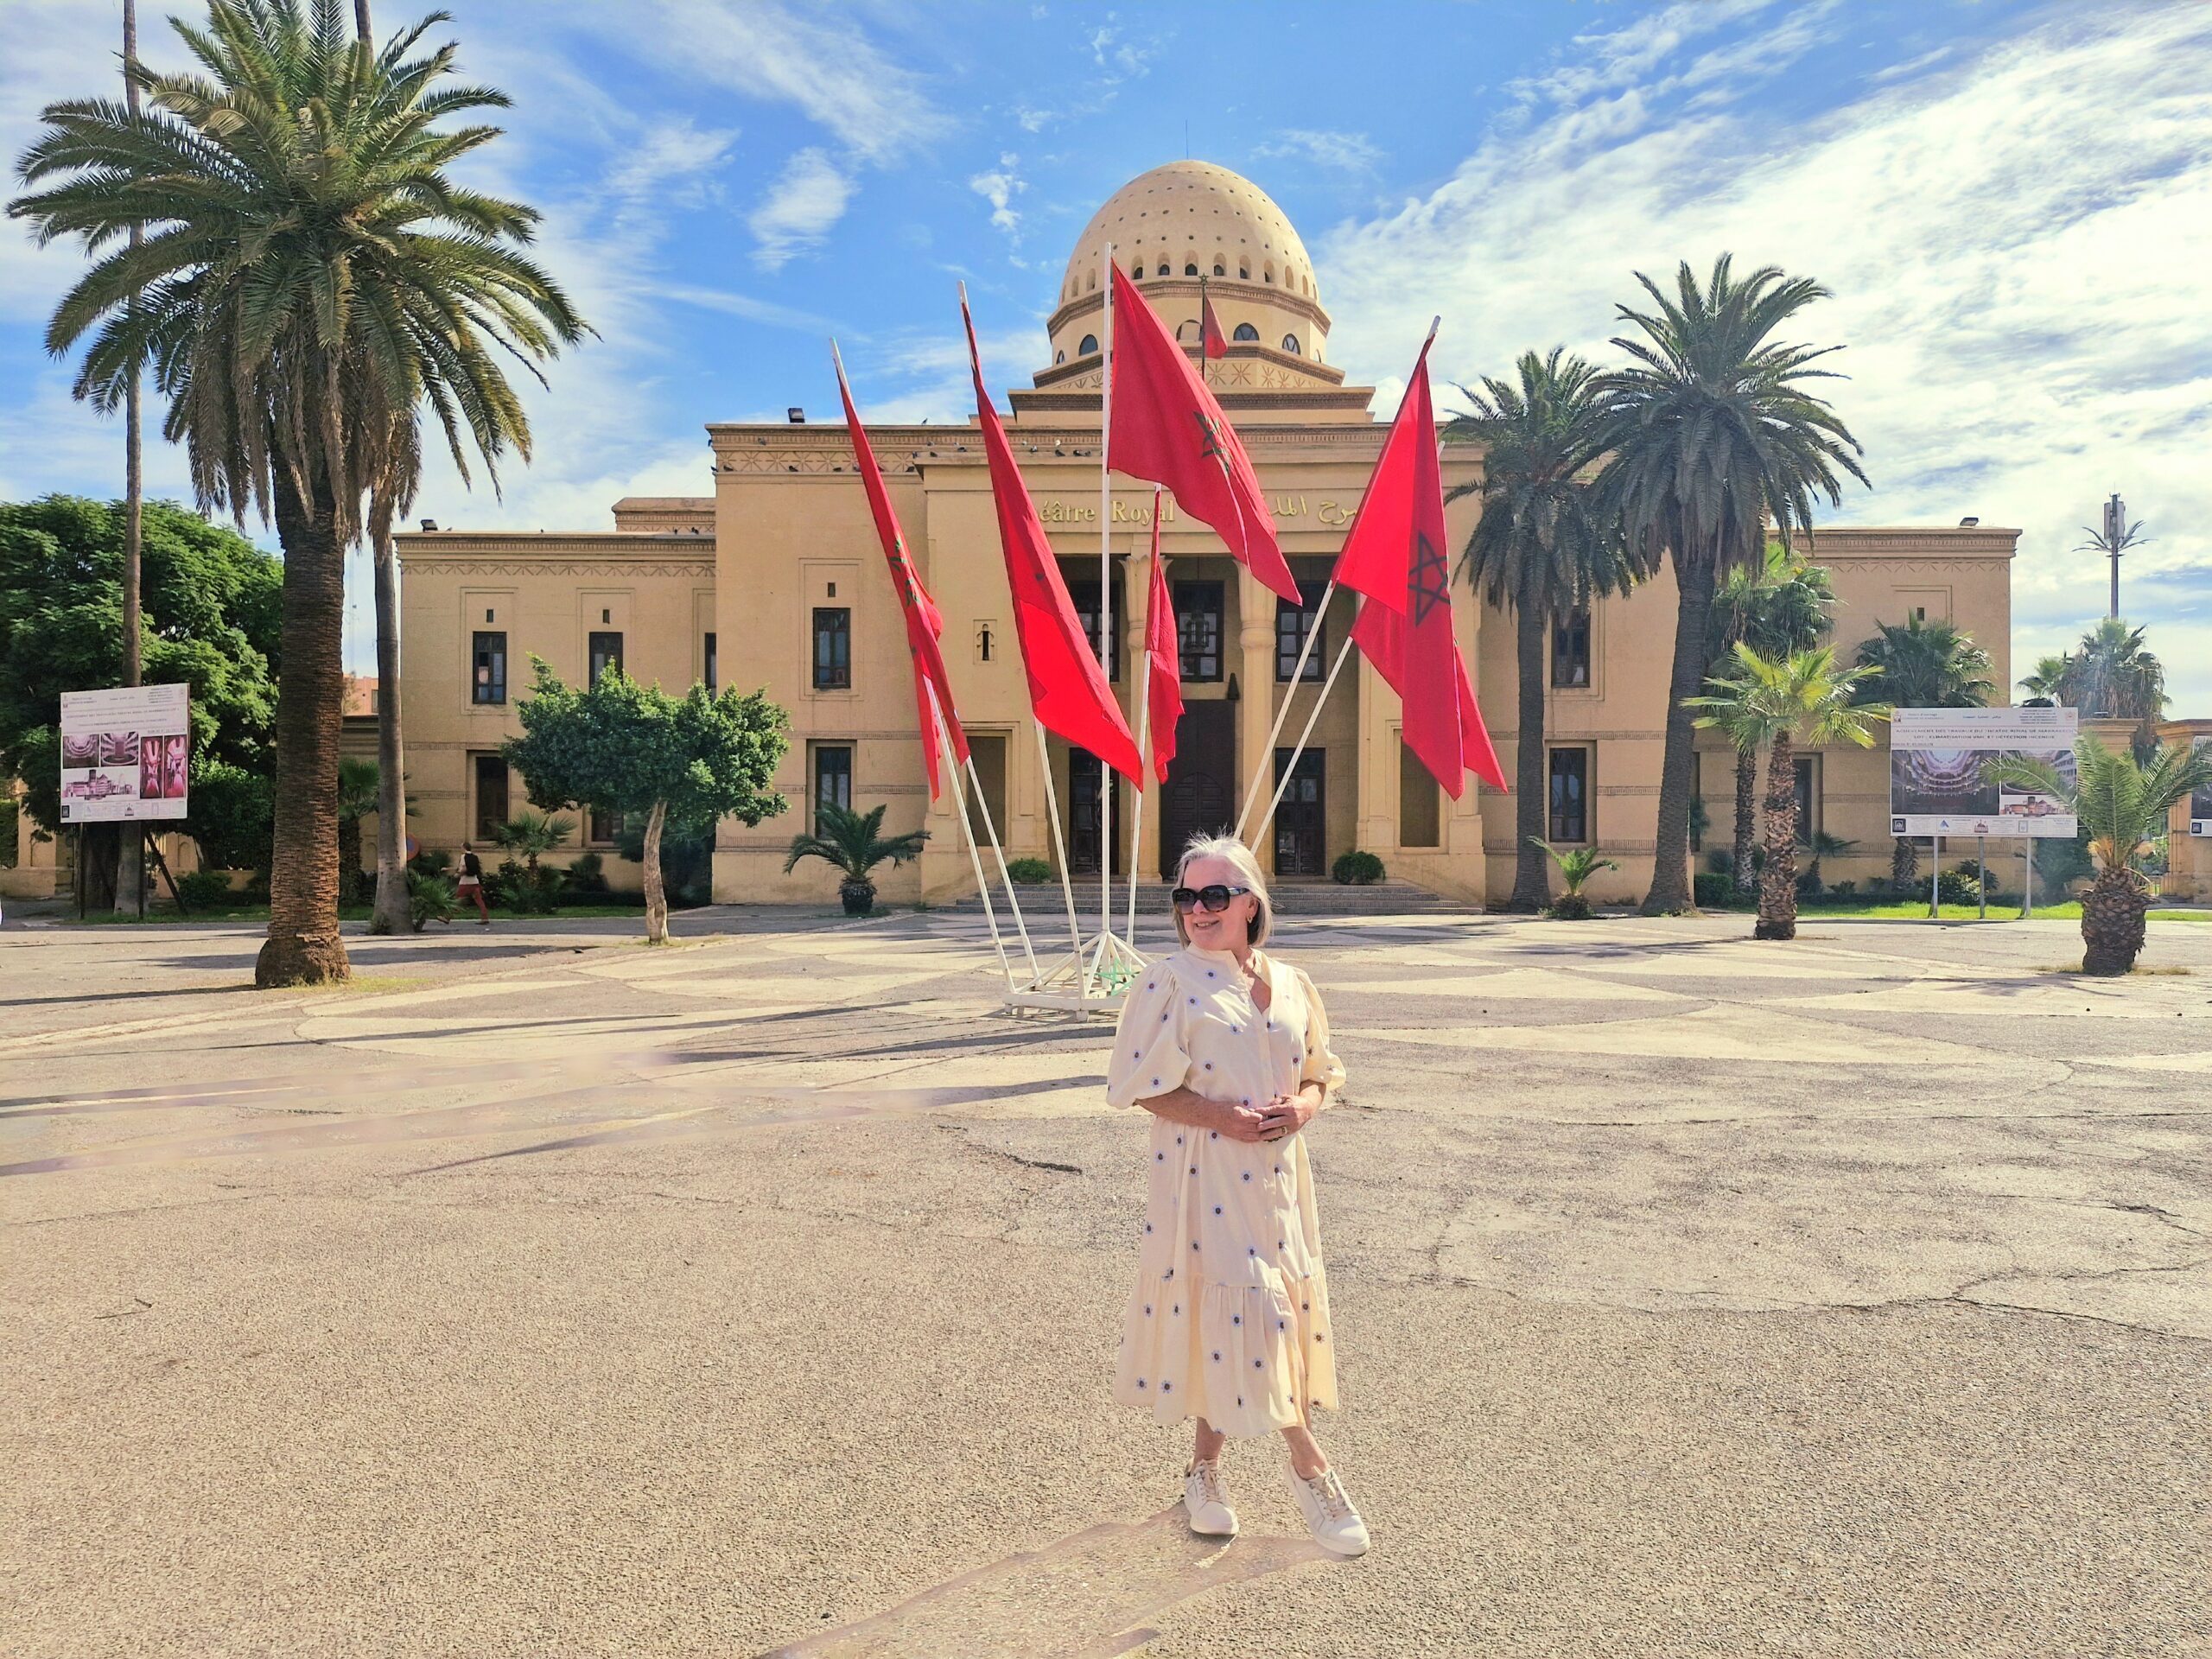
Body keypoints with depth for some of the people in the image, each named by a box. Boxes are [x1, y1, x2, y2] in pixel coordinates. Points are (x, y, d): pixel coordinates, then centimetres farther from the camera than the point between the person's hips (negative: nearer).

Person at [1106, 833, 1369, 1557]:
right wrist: (1220, 1114, -18)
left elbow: (1319, 1072, 15)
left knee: (1223, 1316, 11)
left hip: (1276, 1174, 5)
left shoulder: (1289, 984, 7)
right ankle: (1309, 1465, 12)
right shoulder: (1169, 984, -7)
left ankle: (1205, 1468, 28)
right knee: (1237, 1307, -7)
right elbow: (1138, 1084, -9)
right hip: (1204, 1176, -5)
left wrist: (1303, 1104, -7)